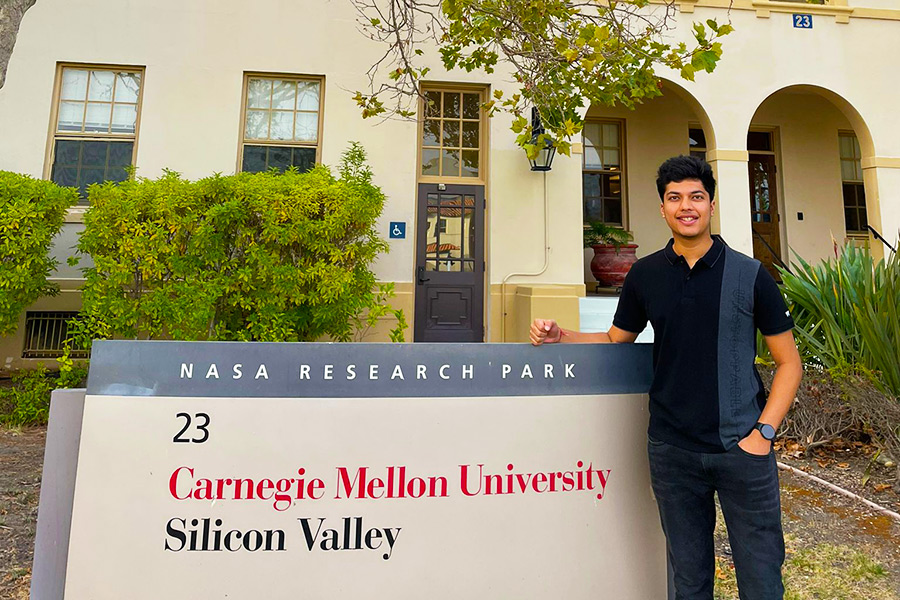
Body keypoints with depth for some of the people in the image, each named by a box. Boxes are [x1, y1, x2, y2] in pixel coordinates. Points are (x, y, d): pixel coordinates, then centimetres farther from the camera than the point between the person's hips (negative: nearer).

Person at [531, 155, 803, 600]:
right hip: (672, 450, 1)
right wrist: (559, 336, -5)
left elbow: (788, 362, 1)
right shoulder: (644, 275, 2)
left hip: (742, 447, -1)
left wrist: (764, 432, -9)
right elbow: (615, 341, 11)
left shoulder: (749, 275, -3)